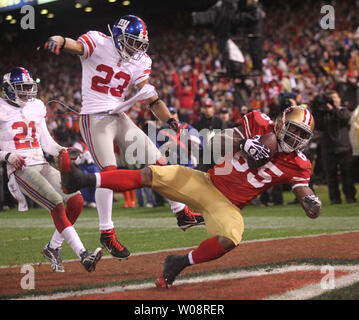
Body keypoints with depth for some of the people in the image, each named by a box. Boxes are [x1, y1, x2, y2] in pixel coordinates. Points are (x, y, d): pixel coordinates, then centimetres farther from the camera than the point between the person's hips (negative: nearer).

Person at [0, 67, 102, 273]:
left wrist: (62, 151, 2)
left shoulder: (36, 107, 18)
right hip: (20, 169, -7)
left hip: (43, 165, 7)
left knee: (76, 200, -11)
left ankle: (54, 247, 5)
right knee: (57, 204, -24)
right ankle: (83, 254, -31)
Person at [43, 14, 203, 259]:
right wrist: (58, 42, -53)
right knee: (109, 172, -19)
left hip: (120, 119, 6)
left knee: (159, 162, 6)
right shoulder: (99, 44, -9)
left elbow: (150, 96, 5)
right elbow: (75, 45, -30)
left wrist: (170, 120, -10)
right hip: (95, 119, -6)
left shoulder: (140, 62, 6)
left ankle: (181, 212, 23)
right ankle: (107, 234, -10)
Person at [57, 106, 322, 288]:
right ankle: (83, 180, -12)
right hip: (205, 183, 1)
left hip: (228, 205, -1)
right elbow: (215, 142, -4)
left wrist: (312, 203, -32)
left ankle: (179, 264, -6)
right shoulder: (259, 125, -4)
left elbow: (308, 201, -9)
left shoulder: (296, 165, -6)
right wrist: (243, 142, -21)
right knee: (151, 175, -13)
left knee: (230, 240, -32)